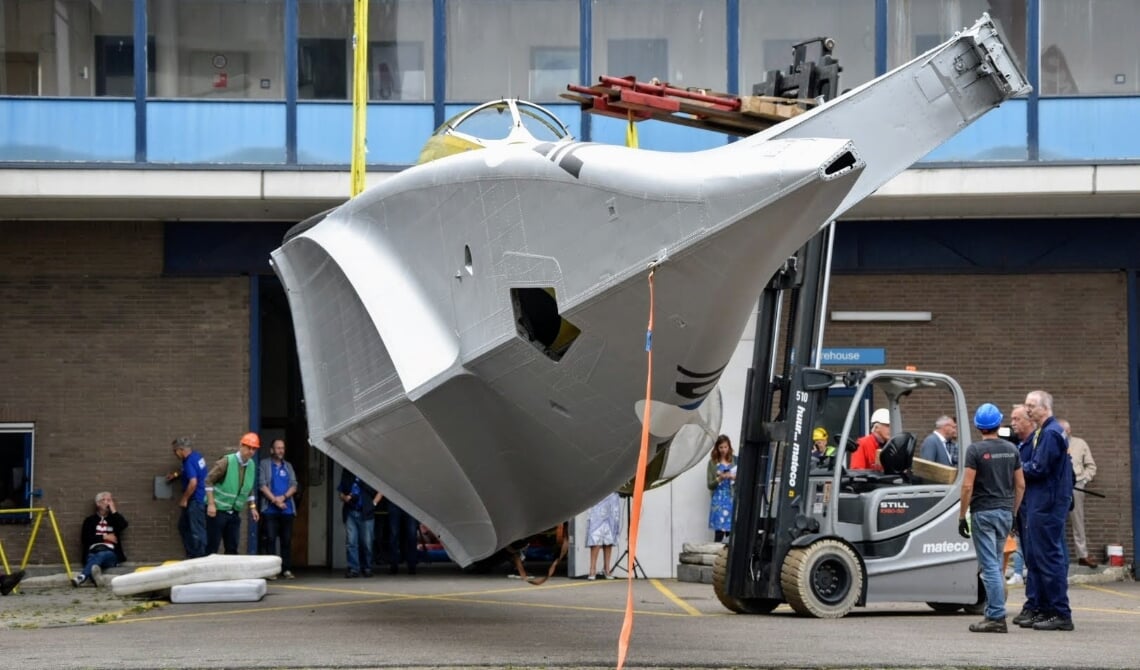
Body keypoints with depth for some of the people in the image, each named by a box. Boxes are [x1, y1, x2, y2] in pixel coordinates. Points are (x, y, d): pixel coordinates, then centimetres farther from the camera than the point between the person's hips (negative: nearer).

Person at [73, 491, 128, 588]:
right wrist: (104, 537, 2)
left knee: (101, 555, -38)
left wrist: (113, 510, 5)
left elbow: (123, 525, -1)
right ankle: (95, 575, -74)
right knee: (92, 558, -38)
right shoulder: (90, 520, 21)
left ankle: (82, 577, -65)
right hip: (93, 552, 1)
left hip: (110, 553, -1)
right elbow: (84, 539, 6)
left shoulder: (114, 518, 25)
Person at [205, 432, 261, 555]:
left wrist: (252, 507, 10)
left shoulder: (251, 465, 5)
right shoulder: (227, 462, -15)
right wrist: (211, 504, -19)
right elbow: (209, 481, -15)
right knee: (212, 547, -4)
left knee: (232, 548, 7)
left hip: (234, 513, 7)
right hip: (217, 510, -6)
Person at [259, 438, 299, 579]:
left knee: (287, 540, 2)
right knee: (271, 539, -8)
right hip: (270, 509, -4)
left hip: (287, 509, 4)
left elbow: (294, 486, 9)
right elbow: (262, 485, -4)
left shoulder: (288, 466, 18)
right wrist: (275, 500, -12)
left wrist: (283, 497, -8)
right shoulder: (264, 464, 6)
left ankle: (286, 569, 6)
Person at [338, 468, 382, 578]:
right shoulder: (346, 473, 13)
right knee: (350, 542, -4)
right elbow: (341, 493, 19)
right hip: (350, 513, 3)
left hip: (365, 514, -3)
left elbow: (379, 492, 8)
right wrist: (345, 498, -3)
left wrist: (374, 503, -4)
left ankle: (367, 568, 12)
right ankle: (353, 569, -1)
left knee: (367, 543, 0)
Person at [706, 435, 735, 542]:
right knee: (719, 532, -8)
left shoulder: (735, 461, 7)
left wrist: (735, 478, -10)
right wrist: (720, 478, -16)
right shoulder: (713, 463, 2)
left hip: (733, 499, 2)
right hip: (719, 500, -2)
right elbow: (710, 485, 1)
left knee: (731, 532, -2)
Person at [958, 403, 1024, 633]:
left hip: (983, 512, -5)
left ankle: (997, 617, -10)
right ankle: (993, 611, 18)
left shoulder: (975, 450, -10)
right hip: (1005, 511, 5)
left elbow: (967, 486, -14)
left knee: (990, 566, -6)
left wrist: (962, 516, -7)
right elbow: (1020, 485, 8)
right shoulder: (1011, 450, 6)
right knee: (995, 564, 16)